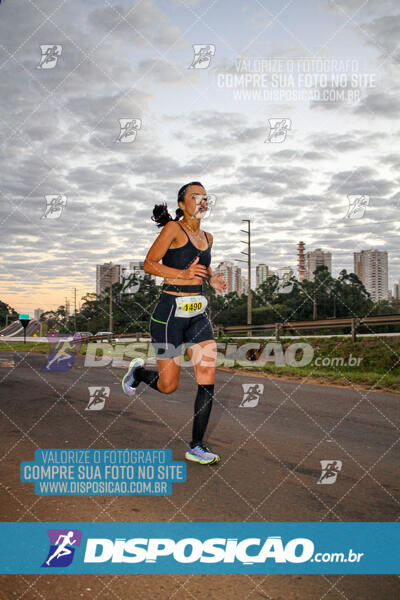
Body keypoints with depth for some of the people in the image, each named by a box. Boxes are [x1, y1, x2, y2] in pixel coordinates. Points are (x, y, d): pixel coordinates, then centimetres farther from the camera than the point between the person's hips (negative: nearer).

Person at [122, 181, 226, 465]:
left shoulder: (207, 237, 12)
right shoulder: (174, 228, -8)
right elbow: (149, 264, -9)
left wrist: (213, 278, 9)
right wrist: (183, 273, -20)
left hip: (198, 314, 6)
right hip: (171, 311, -6)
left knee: (208, 382, -3)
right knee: (168, 386, 2)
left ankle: (196, 447, 10)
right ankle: (138, 371, 36)